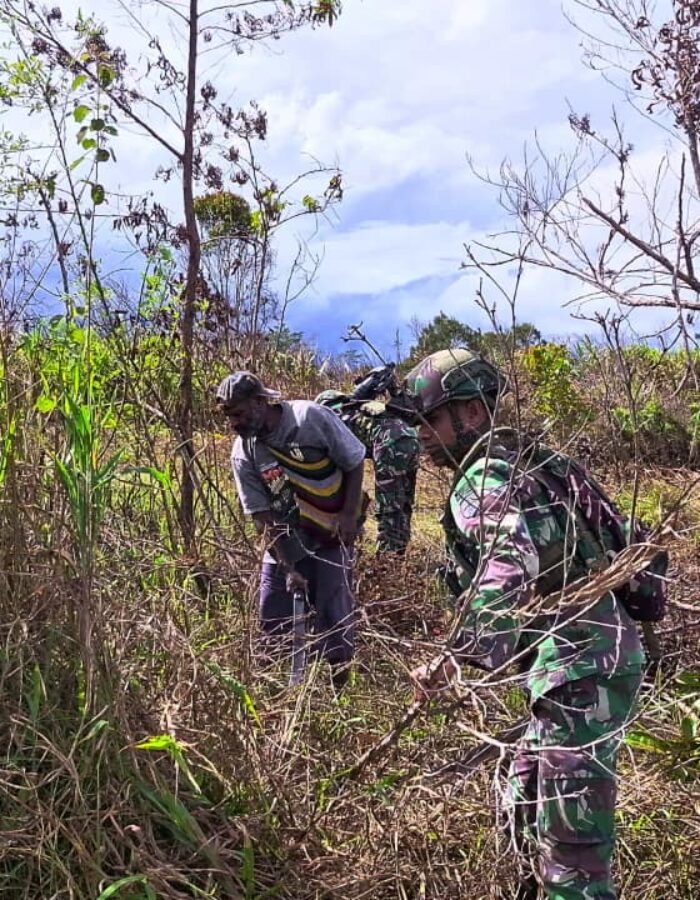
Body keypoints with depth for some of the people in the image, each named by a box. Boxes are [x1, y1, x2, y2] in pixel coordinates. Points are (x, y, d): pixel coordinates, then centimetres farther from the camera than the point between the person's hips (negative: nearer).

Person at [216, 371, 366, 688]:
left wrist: (349, 514, -14)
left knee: (333, 619, -4)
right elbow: (262, 516, -7)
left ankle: (338, 688, 15)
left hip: (331, 538, -3)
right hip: (283, 542, 3)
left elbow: (355, 462, -7)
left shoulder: (311, 417, -18)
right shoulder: (243, 454, -10)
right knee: (274, 621, 4)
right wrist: (288, 567, -12)